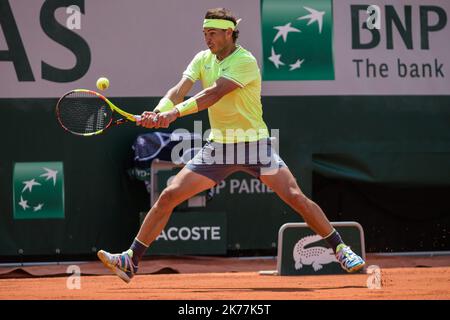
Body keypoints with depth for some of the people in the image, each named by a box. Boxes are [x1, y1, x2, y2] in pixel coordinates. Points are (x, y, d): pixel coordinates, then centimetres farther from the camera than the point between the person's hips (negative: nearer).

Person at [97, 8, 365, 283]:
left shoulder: (245, 61, -16)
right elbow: (180, 90, -9)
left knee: (296, 197, -16)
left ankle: (341, 250, -1)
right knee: (168, 197, -4)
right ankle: (130, 262, 1)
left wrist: (176, 112, -39)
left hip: (254, 144, -5)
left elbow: (214, 93, -28)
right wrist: (159, 111, -30)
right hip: (219, 146, 5)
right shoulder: (202, 59, 4)